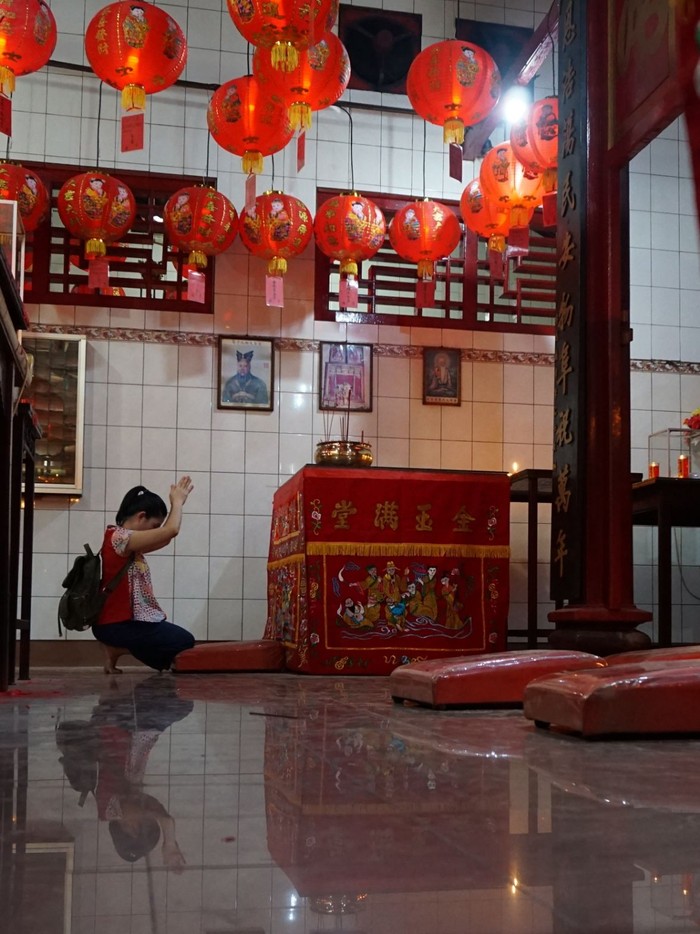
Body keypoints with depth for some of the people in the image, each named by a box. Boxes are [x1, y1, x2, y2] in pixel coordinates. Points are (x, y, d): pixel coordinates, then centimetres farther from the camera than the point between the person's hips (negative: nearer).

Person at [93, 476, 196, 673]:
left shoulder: (127, 542, 12)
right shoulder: (118, 537, -18)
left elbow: (165, 538, 17)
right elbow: (171, 531, -23)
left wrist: (177, 505, 10)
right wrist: (177, 501, -6)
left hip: (125, 620, 10)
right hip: (117, 624, -10)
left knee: (179, 638, 16)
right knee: (184, 642, -1)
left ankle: (117, 647, 11)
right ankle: (116, 649, 0)